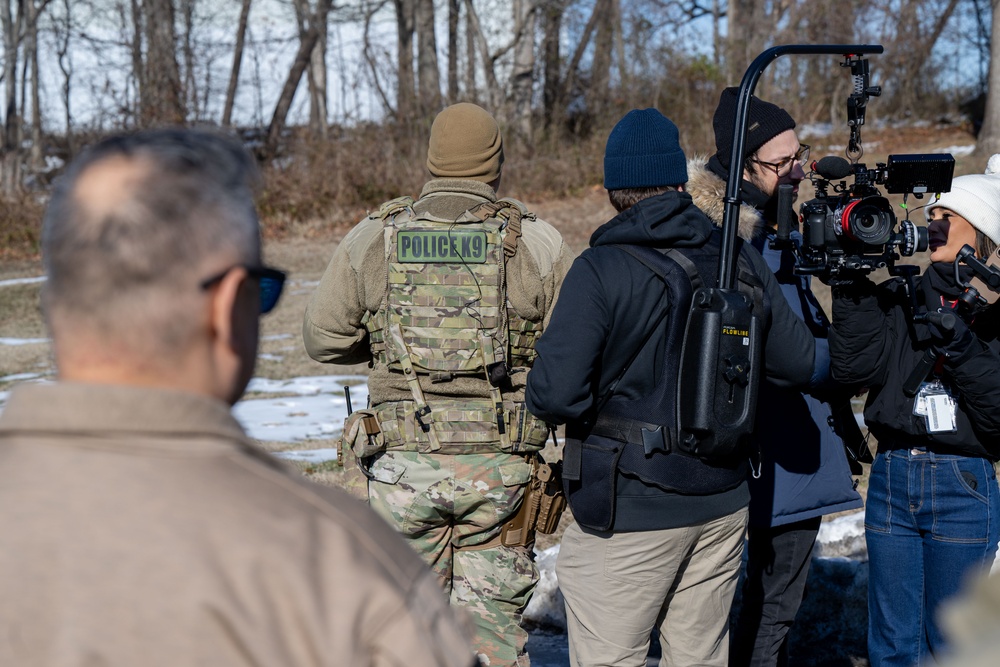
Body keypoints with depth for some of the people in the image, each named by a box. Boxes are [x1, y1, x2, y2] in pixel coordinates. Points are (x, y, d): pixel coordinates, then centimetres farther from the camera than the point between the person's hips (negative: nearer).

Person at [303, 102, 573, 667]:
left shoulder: (373, 240, 0)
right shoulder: (538, 243, -4)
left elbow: (323, 340, 6)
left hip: (404, 465, 1)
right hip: (500, 469, 0)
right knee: (493, 620, 10)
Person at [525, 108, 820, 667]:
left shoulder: (602, 270, -15)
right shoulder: (741, 260, 1)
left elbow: (555, 394, -22)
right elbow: (800, 365, 7)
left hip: (628, 512, -5)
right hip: (723, 502, 6)